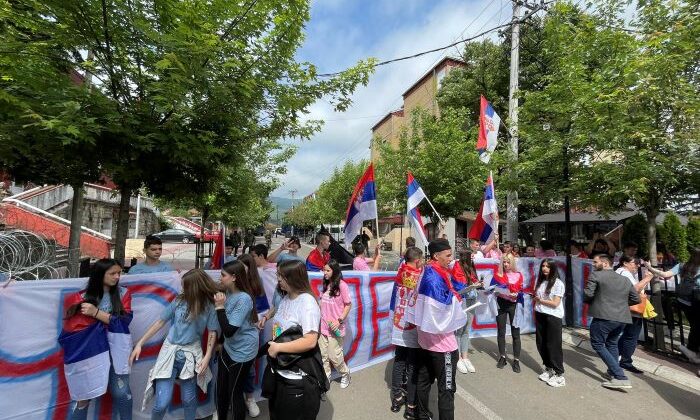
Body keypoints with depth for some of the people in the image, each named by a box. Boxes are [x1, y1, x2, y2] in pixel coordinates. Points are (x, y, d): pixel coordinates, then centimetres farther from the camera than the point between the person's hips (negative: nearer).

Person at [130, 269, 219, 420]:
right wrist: (139, 344, 3)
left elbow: (212, 332, -5)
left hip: (191, 355, -1)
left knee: (189, 399, 11)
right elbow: (160, 322, 3)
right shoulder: (179, 301, -6)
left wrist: (207, 357, -10)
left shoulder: (209, 306, -11)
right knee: (162, 403, -1)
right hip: (170, 352, 1)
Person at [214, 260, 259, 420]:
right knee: (221, 388, 21)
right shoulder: (229, 293, -3)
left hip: (242, 352, -8)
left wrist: (220, 307, -26)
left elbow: (229, 331, -28)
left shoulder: (243, 299, -29)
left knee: (235, 392, 10)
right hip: (229, 347, 8)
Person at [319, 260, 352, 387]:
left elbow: (348, 305, -10)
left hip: (334, 327, -6)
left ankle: (345, 374, 31)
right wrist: (318, 319, 11)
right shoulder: (325, 285, 6)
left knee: (334, 356, 4)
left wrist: (340, 320, -17)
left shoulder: (342, 285, -14)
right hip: (323, 326, 6)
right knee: (323, 354, 12)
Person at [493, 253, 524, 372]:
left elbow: (520, 291, -2)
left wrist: (516, 295, -20)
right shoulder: (497, 275, 3)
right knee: (501, 332, 10)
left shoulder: (518, 275, 1)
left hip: (514, 305, -1)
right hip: (501, 304, 1)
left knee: (515, 333, 3)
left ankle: (516, 360, 13)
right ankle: (502, 357, 24)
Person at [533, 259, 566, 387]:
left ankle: (559, 374, 13)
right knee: (541, 344, 12)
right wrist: (535, 314, 4)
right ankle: (548, 368, 28)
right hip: (540, 316, 6)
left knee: (553, 345, 0)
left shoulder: (558, 283, -11)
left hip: (553, 317, -6)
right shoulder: (540, 281, 8)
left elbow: (555, 303, -14)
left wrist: (539, 300, -5)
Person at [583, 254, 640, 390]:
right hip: (622, 318, 7)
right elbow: (636, 299, 17)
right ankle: (613, 373, 30)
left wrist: (589, 302, 8)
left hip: (603, 316, -7)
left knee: (598, 344, 4)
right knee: (612, 344, 24)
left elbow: (587, 294, -13)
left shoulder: (596, 275, -6)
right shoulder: (624, 279, 15)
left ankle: (621, 378, -2)